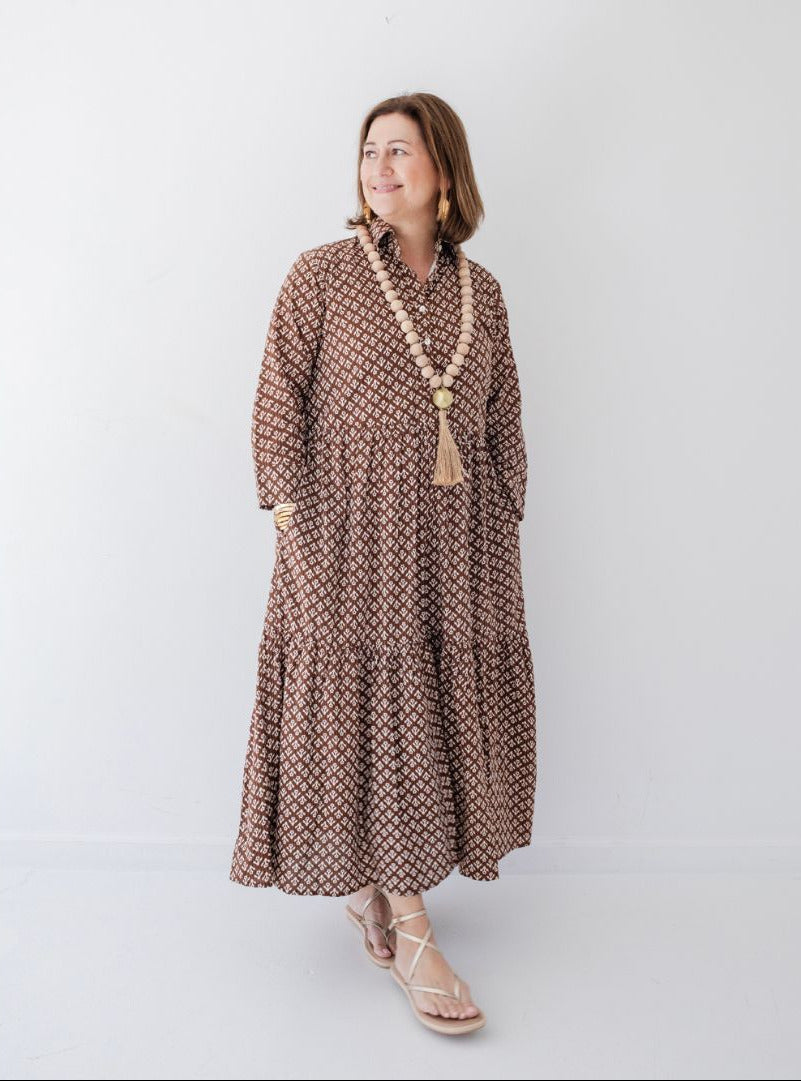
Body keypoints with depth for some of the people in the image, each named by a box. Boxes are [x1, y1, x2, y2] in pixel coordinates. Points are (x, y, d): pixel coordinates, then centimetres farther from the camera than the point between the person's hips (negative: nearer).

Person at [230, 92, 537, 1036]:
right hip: (354, 533, -4)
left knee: (447, 707, 8)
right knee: (369, 710, -2)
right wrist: (290, 516, -9)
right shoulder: (323, 275, 1)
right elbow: (278, 400, -2)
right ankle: (409, 933, 9)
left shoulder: (480, 291, 11)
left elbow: (503, 425, 12)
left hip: (457, 538, 4)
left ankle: (377, 882, 29)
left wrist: (505, 526, 8)